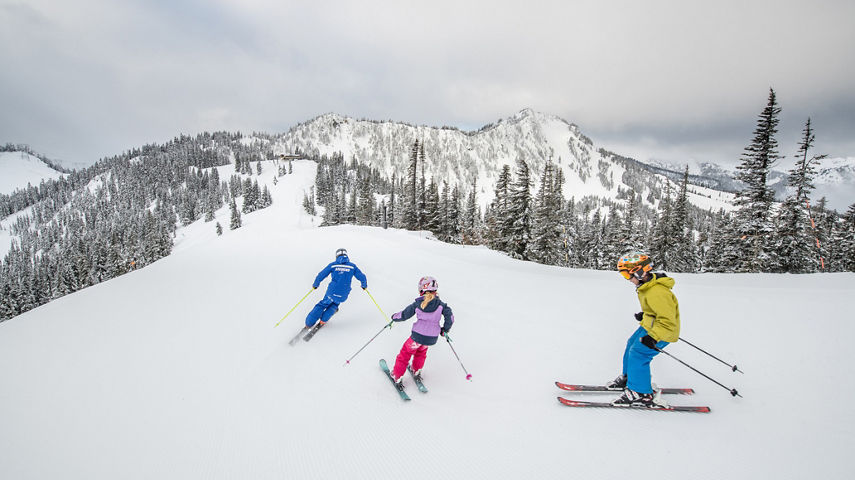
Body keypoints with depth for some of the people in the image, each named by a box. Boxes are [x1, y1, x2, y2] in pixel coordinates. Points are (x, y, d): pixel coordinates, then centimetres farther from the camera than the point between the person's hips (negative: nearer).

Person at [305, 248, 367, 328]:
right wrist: (364, 285, 23)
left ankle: (309, 323, 23)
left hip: (331, 292, 0)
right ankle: (323, 321, 29)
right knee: (334, 305, 31)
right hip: (343, 295, 1)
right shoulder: (352, 266, 3)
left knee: (323, 304, 23)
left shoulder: (333, 265, 1)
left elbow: (321, 275, 1)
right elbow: (362, 277, 4)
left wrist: (315, 285, 17)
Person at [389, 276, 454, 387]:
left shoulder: (417, 304, -10)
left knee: (405, 353, 17)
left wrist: (394, 317, 16)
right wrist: (445, 329, 9)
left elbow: (404, 315, -3)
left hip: (418, 336, -3)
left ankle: (397, 377, 24)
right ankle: (416, 371, 45)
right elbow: (450, 317, -7)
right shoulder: (440, 305, -6)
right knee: (421, 351, 33)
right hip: (432, 338, 3)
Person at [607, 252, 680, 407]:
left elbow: (667, 320, -31)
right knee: (632, 344, 18)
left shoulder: (657, 292, -32)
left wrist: (653, 337, -32)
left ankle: (642, 394, 1)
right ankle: (628, 377, 37)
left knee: (638, 354, -12)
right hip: (649, 326, 11)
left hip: (662, 331, -11)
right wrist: (644, 314, 21)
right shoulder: (647, 285, 1)